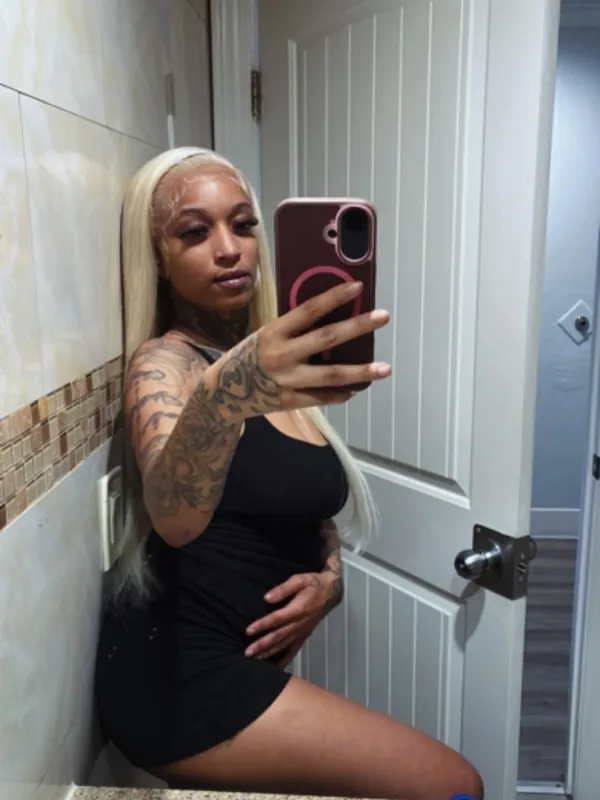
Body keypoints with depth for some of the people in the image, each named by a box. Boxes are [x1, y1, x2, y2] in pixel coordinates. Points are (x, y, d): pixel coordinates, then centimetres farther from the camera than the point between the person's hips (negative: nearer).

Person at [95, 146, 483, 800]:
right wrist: (221, 396, -57)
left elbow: (309, 504, 14)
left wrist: (328, 577, -6)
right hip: (179, 677, -8)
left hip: (239, 662, 8)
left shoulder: (267, 360, 8)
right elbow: (175, 518, -37)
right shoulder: (164, 363, -16)